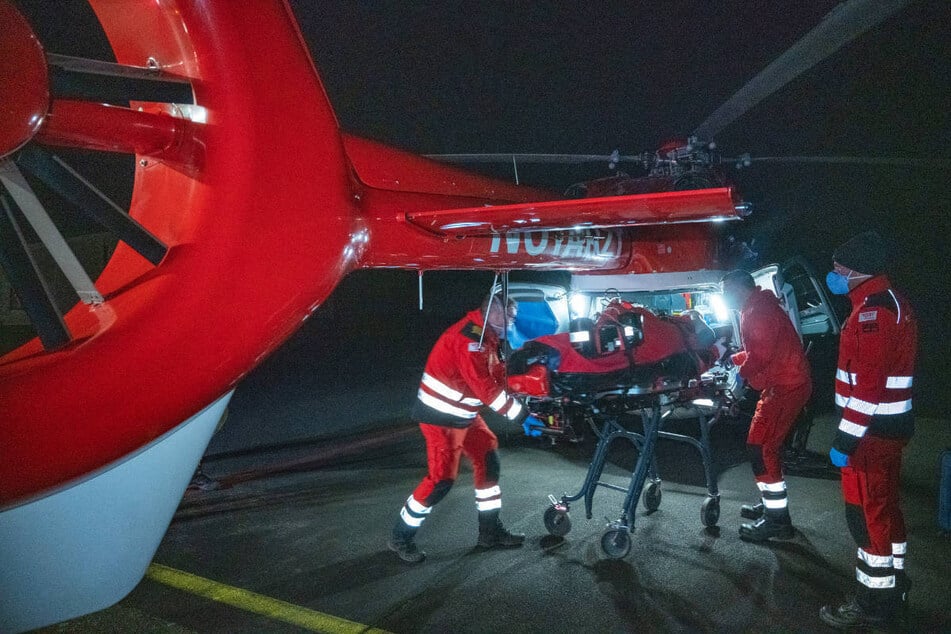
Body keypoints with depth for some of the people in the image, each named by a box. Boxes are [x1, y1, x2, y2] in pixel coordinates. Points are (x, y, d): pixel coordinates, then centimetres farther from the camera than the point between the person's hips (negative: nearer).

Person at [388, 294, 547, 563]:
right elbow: (486, 388, -28)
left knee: (488, 460, 11)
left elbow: (496, 378, 9)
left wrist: (522, 408, 0)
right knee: (442, 478, -7)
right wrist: (521, 416, -24)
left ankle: (490, 530, 23)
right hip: (441, 418, -10)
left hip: (464, 415, 10)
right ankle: (400, 538, 10)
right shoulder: (469, 338, -24)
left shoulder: (485, 335, 8)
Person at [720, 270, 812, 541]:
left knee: (760, 447, -10)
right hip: (783, 385, 11)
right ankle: (771, 504, 30)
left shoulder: (758, 310, -16)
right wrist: (732, 360, 17)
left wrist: (741, 374, -10)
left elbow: (761, 354, -24)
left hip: (786, 387, -11)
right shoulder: (756, 308, 18)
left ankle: (777, 519, -5)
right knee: (765, 446, 18)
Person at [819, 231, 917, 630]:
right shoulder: (892, 303, 12)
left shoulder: (872, 311, -21)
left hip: (871, 431, -10)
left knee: (866, 513, -1)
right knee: (884, 507, 19)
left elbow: (868, 385, -25)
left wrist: (845, 440, -22)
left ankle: (873, 604, 10)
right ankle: (893, 586, 33)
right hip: (891, 427, 10)